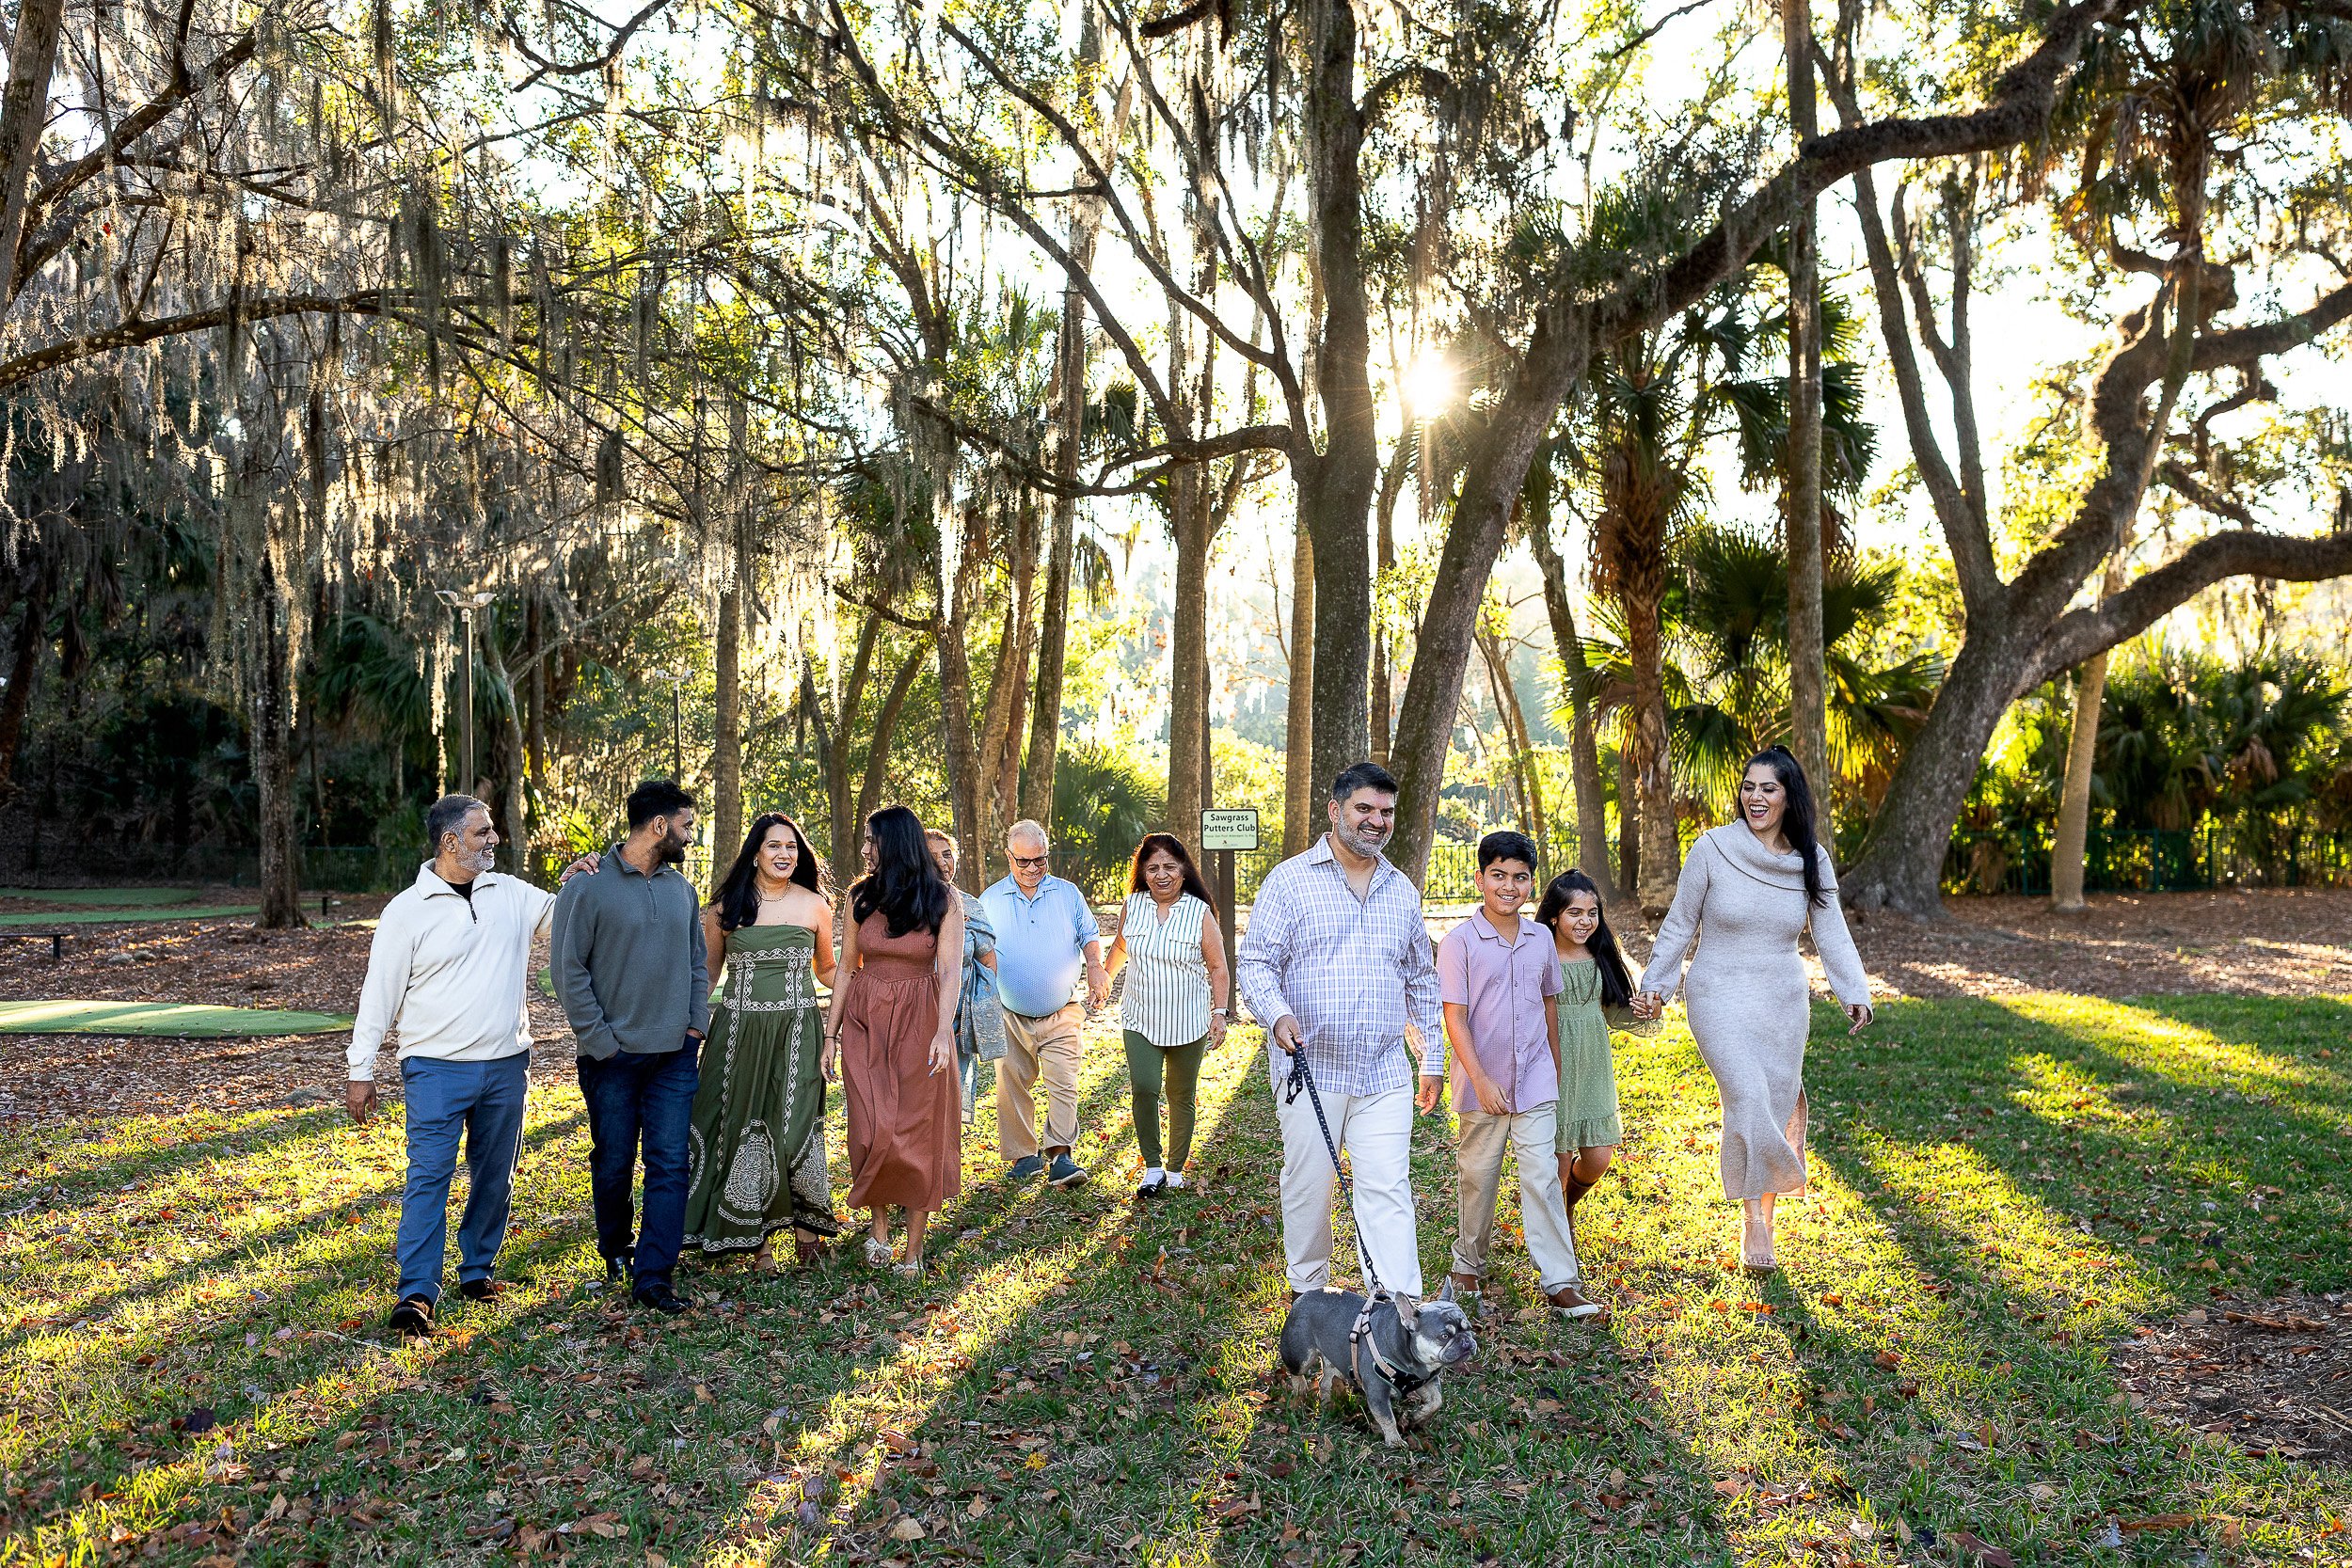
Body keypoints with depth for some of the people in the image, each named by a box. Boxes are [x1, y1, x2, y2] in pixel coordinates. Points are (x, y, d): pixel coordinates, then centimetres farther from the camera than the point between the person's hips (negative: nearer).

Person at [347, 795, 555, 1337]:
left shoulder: (512, 894, 6)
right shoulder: (408, 910, -5)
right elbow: (379, 994, -3)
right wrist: (361, 1072, -3)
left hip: (506, 1065, 4)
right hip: (437, 1068, -4)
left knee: (495, 1174, 12)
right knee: (429, 1174, -8)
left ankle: (477, 1268, 27)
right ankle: (416, 1293, -4)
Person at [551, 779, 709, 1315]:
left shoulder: (680, 887, 9)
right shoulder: (587, 888, -8)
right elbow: (568, 970, -9)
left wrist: (697, 1024, 5)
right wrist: (599, 1040, -10)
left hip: (675, 1054, 4)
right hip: (614, 1055, -4)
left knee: (670, 1164, -2)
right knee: (614, 1163, 10)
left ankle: (652, 1275, 3)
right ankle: (616, 1250, 34)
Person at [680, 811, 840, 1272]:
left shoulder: (814, 905, 5)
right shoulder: (724, 906, 3)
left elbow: (826, 970, 16)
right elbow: (706, 970, 12)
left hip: (797, 1031, -1)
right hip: (739, 1030, 1)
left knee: (795, 1126, -4)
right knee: (743, 1126, 4)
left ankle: (806, 1224, 14)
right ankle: (759, 1236, 15)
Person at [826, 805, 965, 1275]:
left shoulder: (942, 902, -5)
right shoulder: (861, 897, 4)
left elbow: (950, 971, -13)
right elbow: (847, 968, 8)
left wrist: (943, 1031, -26)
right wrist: (830, 1034, 5)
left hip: (920, 1024, -2)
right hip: (865, 1023, 2)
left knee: (919, 1133, 1)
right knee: (876, 1130, -5)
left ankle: (914, 1248, 11)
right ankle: (878, 1224, 18)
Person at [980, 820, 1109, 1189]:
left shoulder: (1068, 893, 4)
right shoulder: (990, 899, 4)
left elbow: (1089, 935, 11)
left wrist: (1095, 966, -10)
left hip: (1061, 1016, -1)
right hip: (1009, 1018, 1)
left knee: (1063, 1084, -12)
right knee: (1013, 1088, 5)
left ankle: (1060, 1157, -11)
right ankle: (1024, 1156, 18)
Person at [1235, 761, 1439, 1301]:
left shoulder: (1402, 890, 13)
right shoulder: (1290, 880, -2)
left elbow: (1421, 976, 22)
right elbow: (1255, 960, -4)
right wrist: (1278, 1013, -23)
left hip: (1385, 1074, 3)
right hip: (1309, 1067, -3)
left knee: (1388, 1190, -2)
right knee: (1308, 1187, 8)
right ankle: (1307, 1291, 28)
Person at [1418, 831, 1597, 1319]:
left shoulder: (1541, 938, 4)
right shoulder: (1459, 942, -9)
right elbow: (1455, 1019, -11)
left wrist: (1555, 1070, 18)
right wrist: (1481, 1081, -18)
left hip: (1535, 1083, 3)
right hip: (1481, 1086, -2)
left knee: (1542, 1178, -2)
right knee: (1478, 1180, 10)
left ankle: (1561, 1284, 3)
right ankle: (1469, 1265, 30)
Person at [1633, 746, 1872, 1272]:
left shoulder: (1811, 861, 1)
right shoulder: (1712, 849, -9)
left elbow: (1832, 933, -1)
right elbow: (1680, 924, 0)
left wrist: (1855, 992, -15)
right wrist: (1656, 984, 1)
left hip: (1784, 1002, 3)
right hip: (1721, 998, -3)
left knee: (1776, 1106, 8)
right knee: (1749, 1097, -19)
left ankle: (1762, 1224, 25)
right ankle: (1754, 1216, 0)